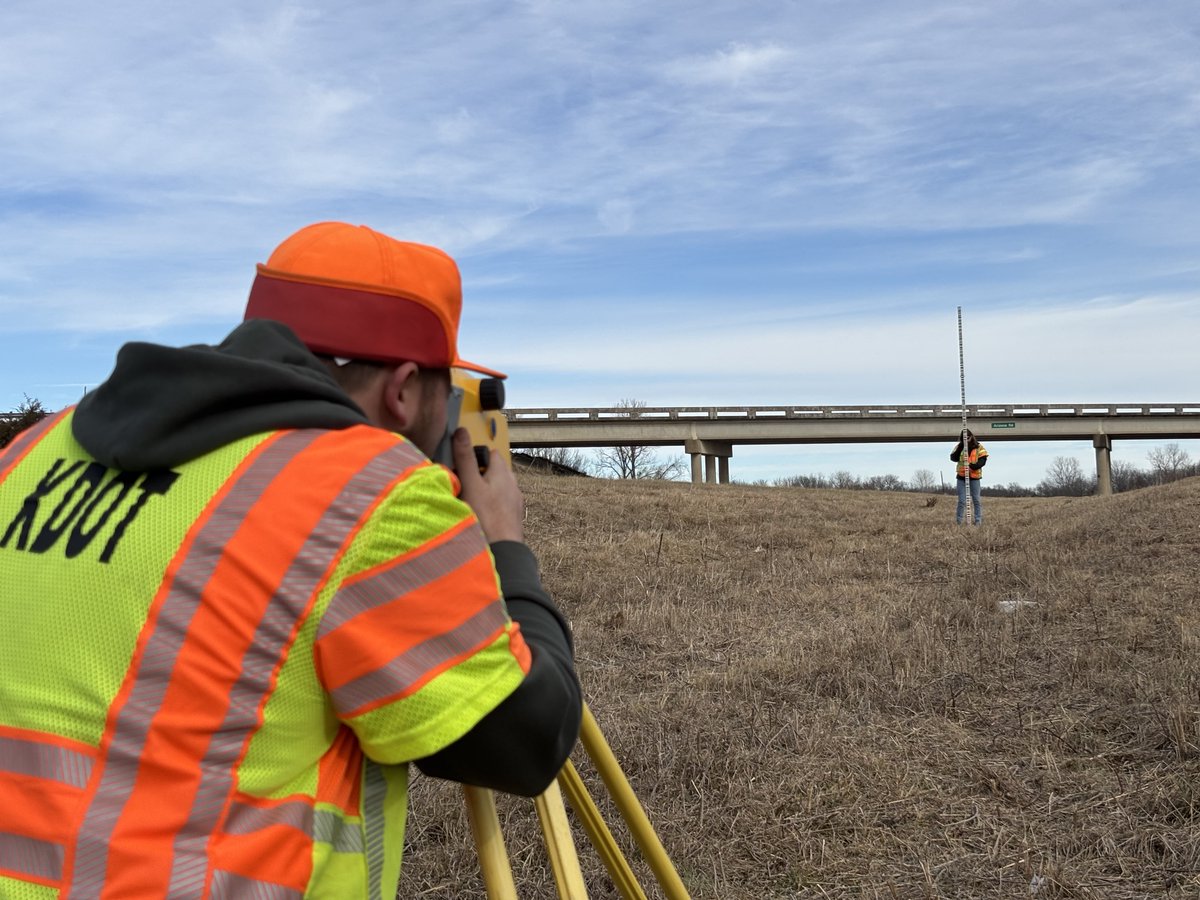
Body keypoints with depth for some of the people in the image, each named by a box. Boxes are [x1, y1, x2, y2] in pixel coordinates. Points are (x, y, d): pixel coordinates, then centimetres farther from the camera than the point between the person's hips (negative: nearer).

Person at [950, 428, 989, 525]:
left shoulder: (979, 447, 2)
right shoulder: (959, 447, 5)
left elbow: (983, 460, -5)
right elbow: (953, 458, -7)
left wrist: (974, 466, -23)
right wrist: (960, 447, -18)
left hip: (974, 477, 0)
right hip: (962, 477, 0)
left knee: (976, 500, 5)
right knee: (962, 501, 0)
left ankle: (978, 520, 10)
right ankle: (958, 521, 4)